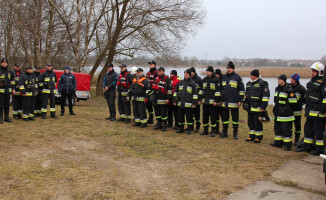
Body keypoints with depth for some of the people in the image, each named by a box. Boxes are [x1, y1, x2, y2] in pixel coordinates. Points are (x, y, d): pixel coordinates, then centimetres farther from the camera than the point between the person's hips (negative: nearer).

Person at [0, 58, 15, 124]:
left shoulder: (9, 71, 12)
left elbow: (12, 80, 18)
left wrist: (13, 89, 13)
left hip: (8, 90, 5)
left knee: (7, 105, 10)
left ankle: (7, 117, 18)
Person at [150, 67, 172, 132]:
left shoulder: (167, 79, -6)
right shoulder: (156, 78, 17)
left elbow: (169, 89, -11)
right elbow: (153, 88, 26)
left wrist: (168, 98, -15)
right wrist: (152, 96, 21)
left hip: (163, 100, -7)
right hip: (156, 100, 7)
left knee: (163, 113, -2)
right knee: (157, 112, 12)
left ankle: (164, 125, 6)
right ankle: (159, 124, 24)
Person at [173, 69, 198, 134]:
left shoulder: (193, 83, -1)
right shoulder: (180, 82, 12)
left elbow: (195, 94, -4)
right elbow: (176, 92, 17)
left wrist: (194, 103, -9)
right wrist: (174, 101, 11)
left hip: (188, 104, -4)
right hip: (180, 103, 5)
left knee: (189, 117, 2)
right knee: (180, 117, 10)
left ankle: (189, 129, 13)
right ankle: (181, 128, 22)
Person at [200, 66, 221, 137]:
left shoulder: (216, 79, -5)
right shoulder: (204, 79, 13)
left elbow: (218, 91, -8)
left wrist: (216, 101, -13)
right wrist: (200, 99, 14)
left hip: (212, 101, -6)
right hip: (205, 101, 6)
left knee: (213, 116, 0)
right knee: (205, 116, 9)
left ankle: (213, 131, 8)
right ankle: (205, 130, 19)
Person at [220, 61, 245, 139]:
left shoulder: (237, 77, -2)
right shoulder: (224, 77, 13)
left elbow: (241, 90, -3)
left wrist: (240, 100, -8)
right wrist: (220, 99, 17)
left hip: (234, 102, -5)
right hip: (225, 102, 5)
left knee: (235, 118, 3)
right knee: (224, 117, 9)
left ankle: (235, 133, 12)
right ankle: (224, 132, 19)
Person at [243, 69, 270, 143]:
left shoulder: (262, 83, -8)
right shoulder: (249, 83, 16)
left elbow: (266, 96, -12)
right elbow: (246, 94, 26)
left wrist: (263, 107, -16)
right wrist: (244, 103, 21)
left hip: (258, 107, -7)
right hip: (250, 107, 8)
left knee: (257, 123, -4)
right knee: (250, 122, 11)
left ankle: (258, 137, 7)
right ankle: (252, 136, 21)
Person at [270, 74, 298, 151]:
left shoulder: (289, 90, -14)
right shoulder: (277, 88, 12)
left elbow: (293, 102, -11)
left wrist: (290, 110, -5)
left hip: (285, 114, -8)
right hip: (277, 114, 9)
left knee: (286, 129, -4)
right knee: (277, 128, 14)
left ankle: (287, 145, 4)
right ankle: (278, 143, 24)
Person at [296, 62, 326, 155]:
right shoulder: (311, 82, 15)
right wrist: (307, 108, 25)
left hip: (318, 113, -10)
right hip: (310, 112, 10)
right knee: (308, 128, 16)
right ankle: (307, 146, 28)